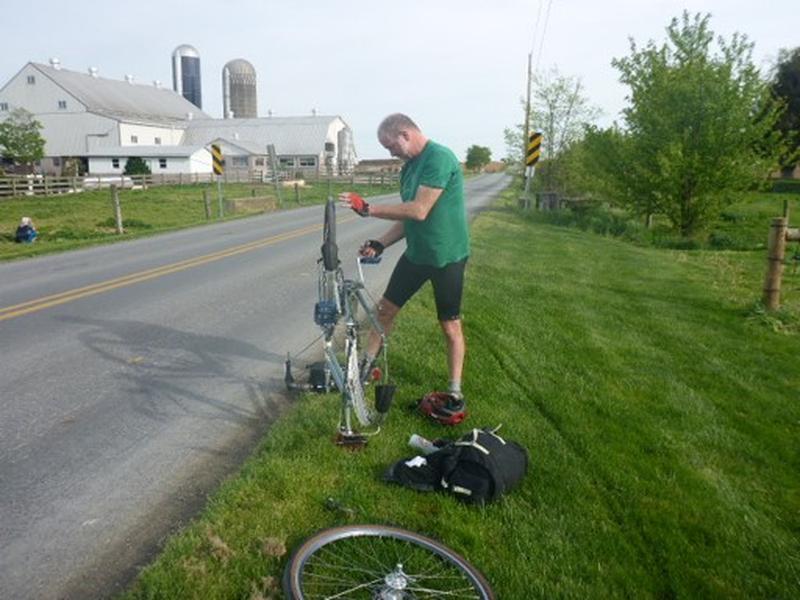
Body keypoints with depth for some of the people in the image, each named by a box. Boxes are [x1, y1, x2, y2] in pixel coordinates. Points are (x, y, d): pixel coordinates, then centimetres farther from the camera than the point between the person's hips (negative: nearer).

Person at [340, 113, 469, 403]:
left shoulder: (440, 158, -19)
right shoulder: (409, 167, 9)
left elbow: (419, 211, -27)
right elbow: (407, 218, 11)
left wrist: (367, 208, -23)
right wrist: (379, 244, -2)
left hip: (447, 256, -8)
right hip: (416, 253, 8)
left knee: (450, 325, 4)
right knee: (385, 308, 12)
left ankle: (455, 390, 20)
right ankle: (365, 366, 30)